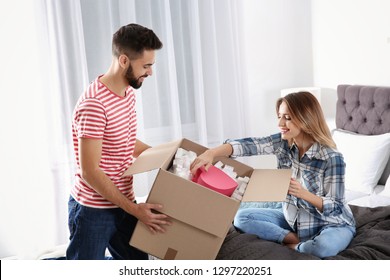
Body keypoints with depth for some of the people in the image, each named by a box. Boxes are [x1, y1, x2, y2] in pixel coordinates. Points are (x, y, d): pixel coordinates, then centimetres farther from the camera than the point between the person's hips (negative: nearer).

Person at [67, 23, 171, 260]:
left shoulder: (129, 93, 5)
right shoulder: (93, 104, -24)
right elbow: (90, 172, -23)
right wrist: (134, 209, -21)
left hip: (123, 204, 8)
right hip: (92, 210, -8)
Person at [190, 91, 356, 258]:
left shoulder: (332, 158, -25)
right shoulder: (283, 142, -10)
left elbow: (335, 207, -21)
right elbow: (248, 145, -24)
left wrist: (303, 193, -36)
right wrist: (212, 153, -41)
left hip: (331, 223, -5)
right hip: (292, 219, 6)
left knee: (324, 246, -39)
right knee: (241, 217, -5)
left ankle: (293, 248, -7)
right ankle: (297, 240, -7)